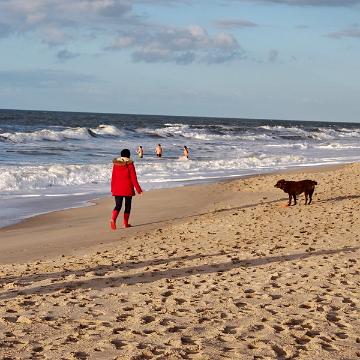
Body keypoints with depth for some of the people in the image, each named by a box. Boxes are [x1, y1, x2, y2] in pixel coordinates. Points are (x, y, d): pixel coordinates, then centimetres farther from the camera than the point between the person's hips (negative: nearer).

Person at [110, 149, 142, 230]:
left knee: (118, 205, 3)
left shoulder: (115, 164, 4)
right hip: (127, 189, -3)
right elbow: (133, 178, -9)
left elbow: (113, 178, 7)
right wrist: (138, 189, -3)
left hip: (117, 189, 3)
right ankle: (125, 223, 13)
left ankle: (113, 219, -22)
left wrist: (112, 189, 15)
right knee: (127, 205, 11)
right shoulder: (130, 164, -7)